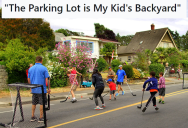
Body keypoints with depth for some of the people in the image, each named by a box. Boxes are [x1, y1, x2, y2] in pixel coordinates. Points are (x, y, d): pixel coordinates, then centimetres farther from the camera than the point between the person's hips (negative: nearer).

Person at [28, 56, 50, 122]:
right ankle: (41, 118, 7)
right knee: (42, 103, 3)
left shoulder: (31, 68, 6)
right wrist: (49, 88, -5)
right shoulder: (44, 68, -8)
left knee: (34, 103, 15)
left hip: (33, 89, 5)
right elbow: (47, 79, -12)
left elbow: (29, 80, 11)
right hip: (41, 89, -5)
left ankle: (32, 117, 21)